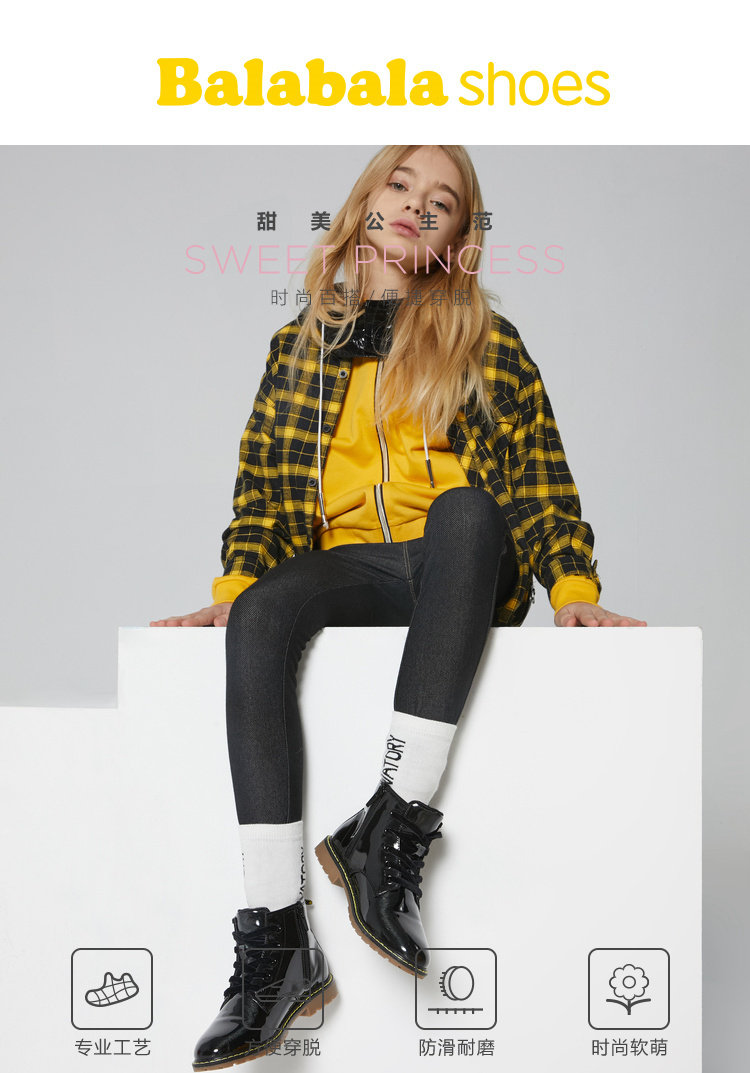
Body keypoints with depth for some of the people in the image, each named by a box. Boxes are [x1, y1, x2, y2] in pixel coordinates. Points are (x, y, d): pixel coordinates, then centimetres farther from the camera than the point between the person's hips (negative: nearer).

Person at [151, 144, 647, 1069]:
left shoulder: (490, 343, 14)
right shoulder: (300, 344, 18)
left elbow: (539, 484, 8)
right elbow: (264, 482, 13)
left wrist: (572, 586, -8)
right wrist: (232, 584, -4)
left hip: (462, 572, -1)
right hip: (348, 566, 2)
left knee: (464, 506, -36)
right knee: (261, 614, -33)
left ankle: (392, 823, -37)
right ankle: (276, 939, -35)